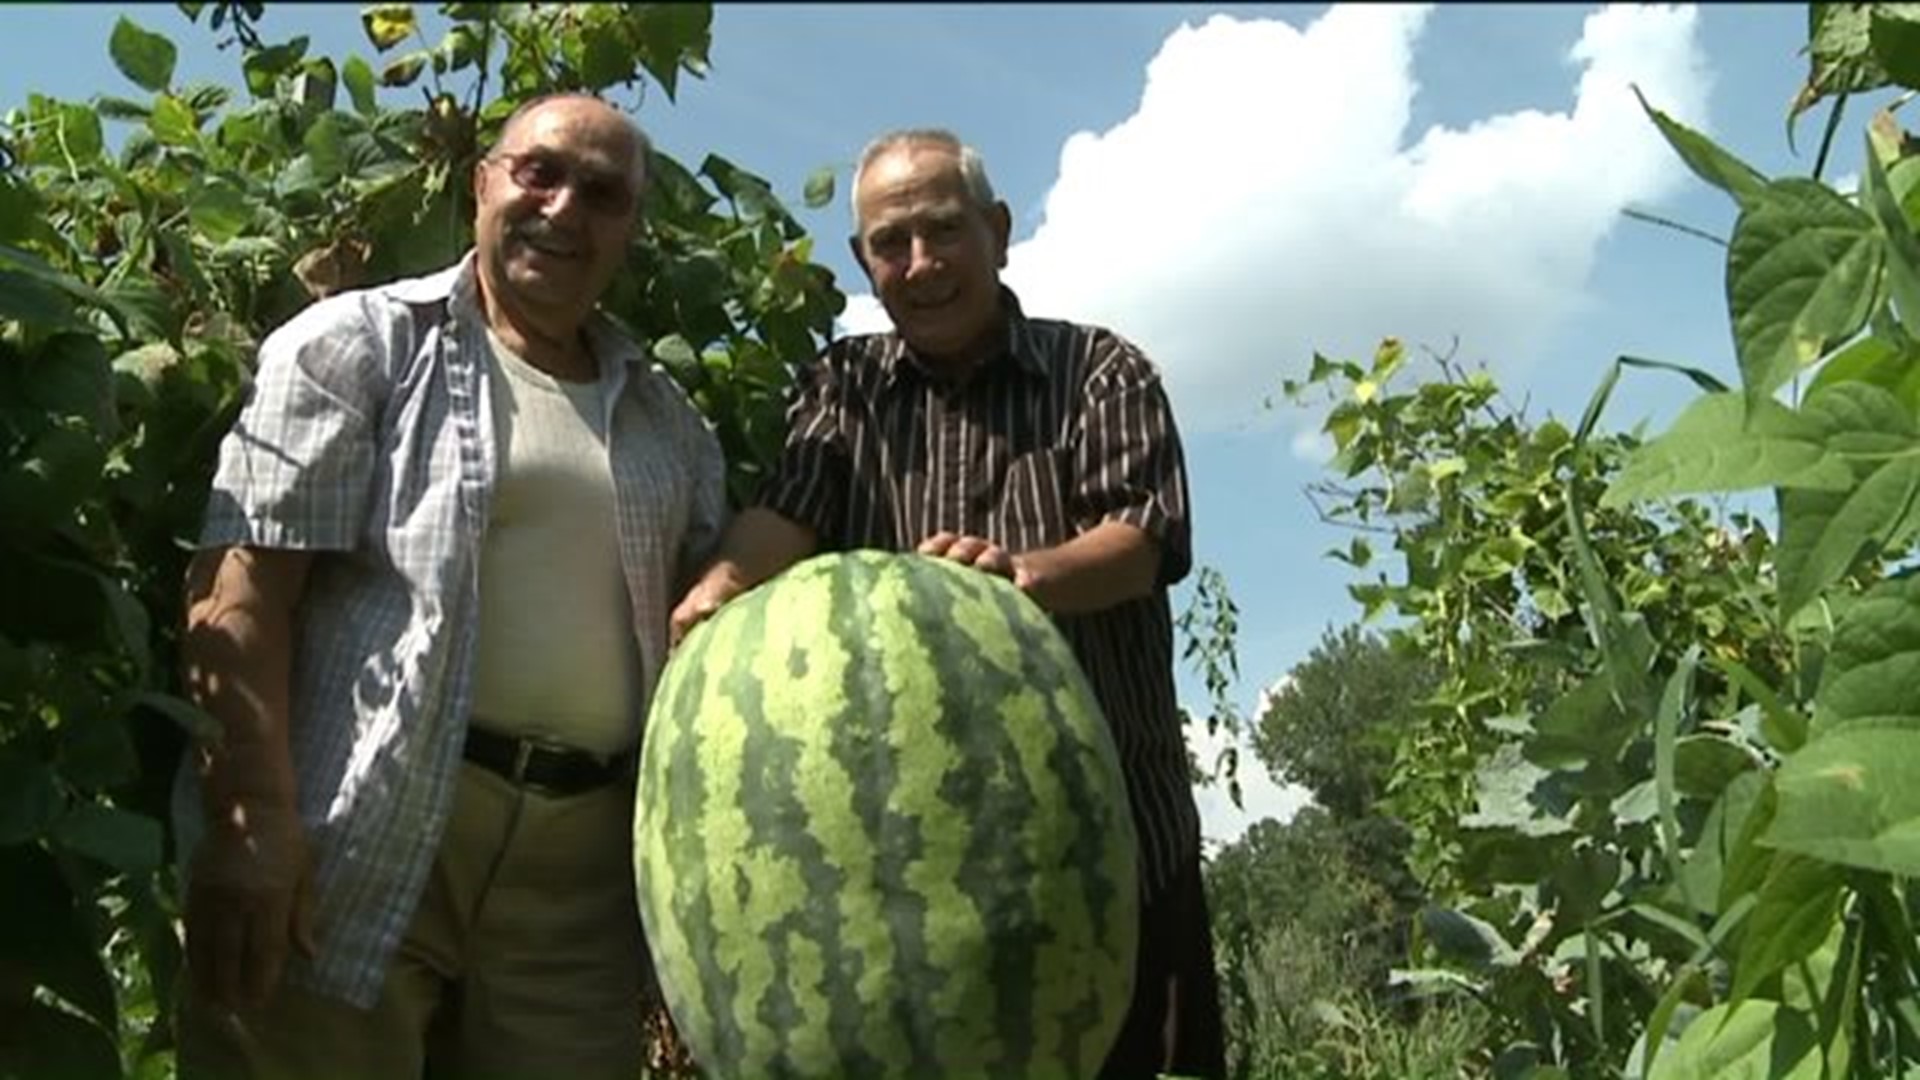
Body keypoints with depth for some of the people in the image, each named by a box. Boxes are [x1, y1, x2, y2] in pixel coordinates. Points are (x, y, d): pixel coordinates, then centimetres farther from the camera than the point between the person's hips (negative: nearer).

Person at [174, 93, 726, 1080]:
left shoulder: (667, 422, 16)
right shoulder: (355, 345, 1)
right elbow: (242, 582, -7)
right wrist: (253, 822, -17)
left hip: (581, 862, 5)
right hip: (361, 836, -4)